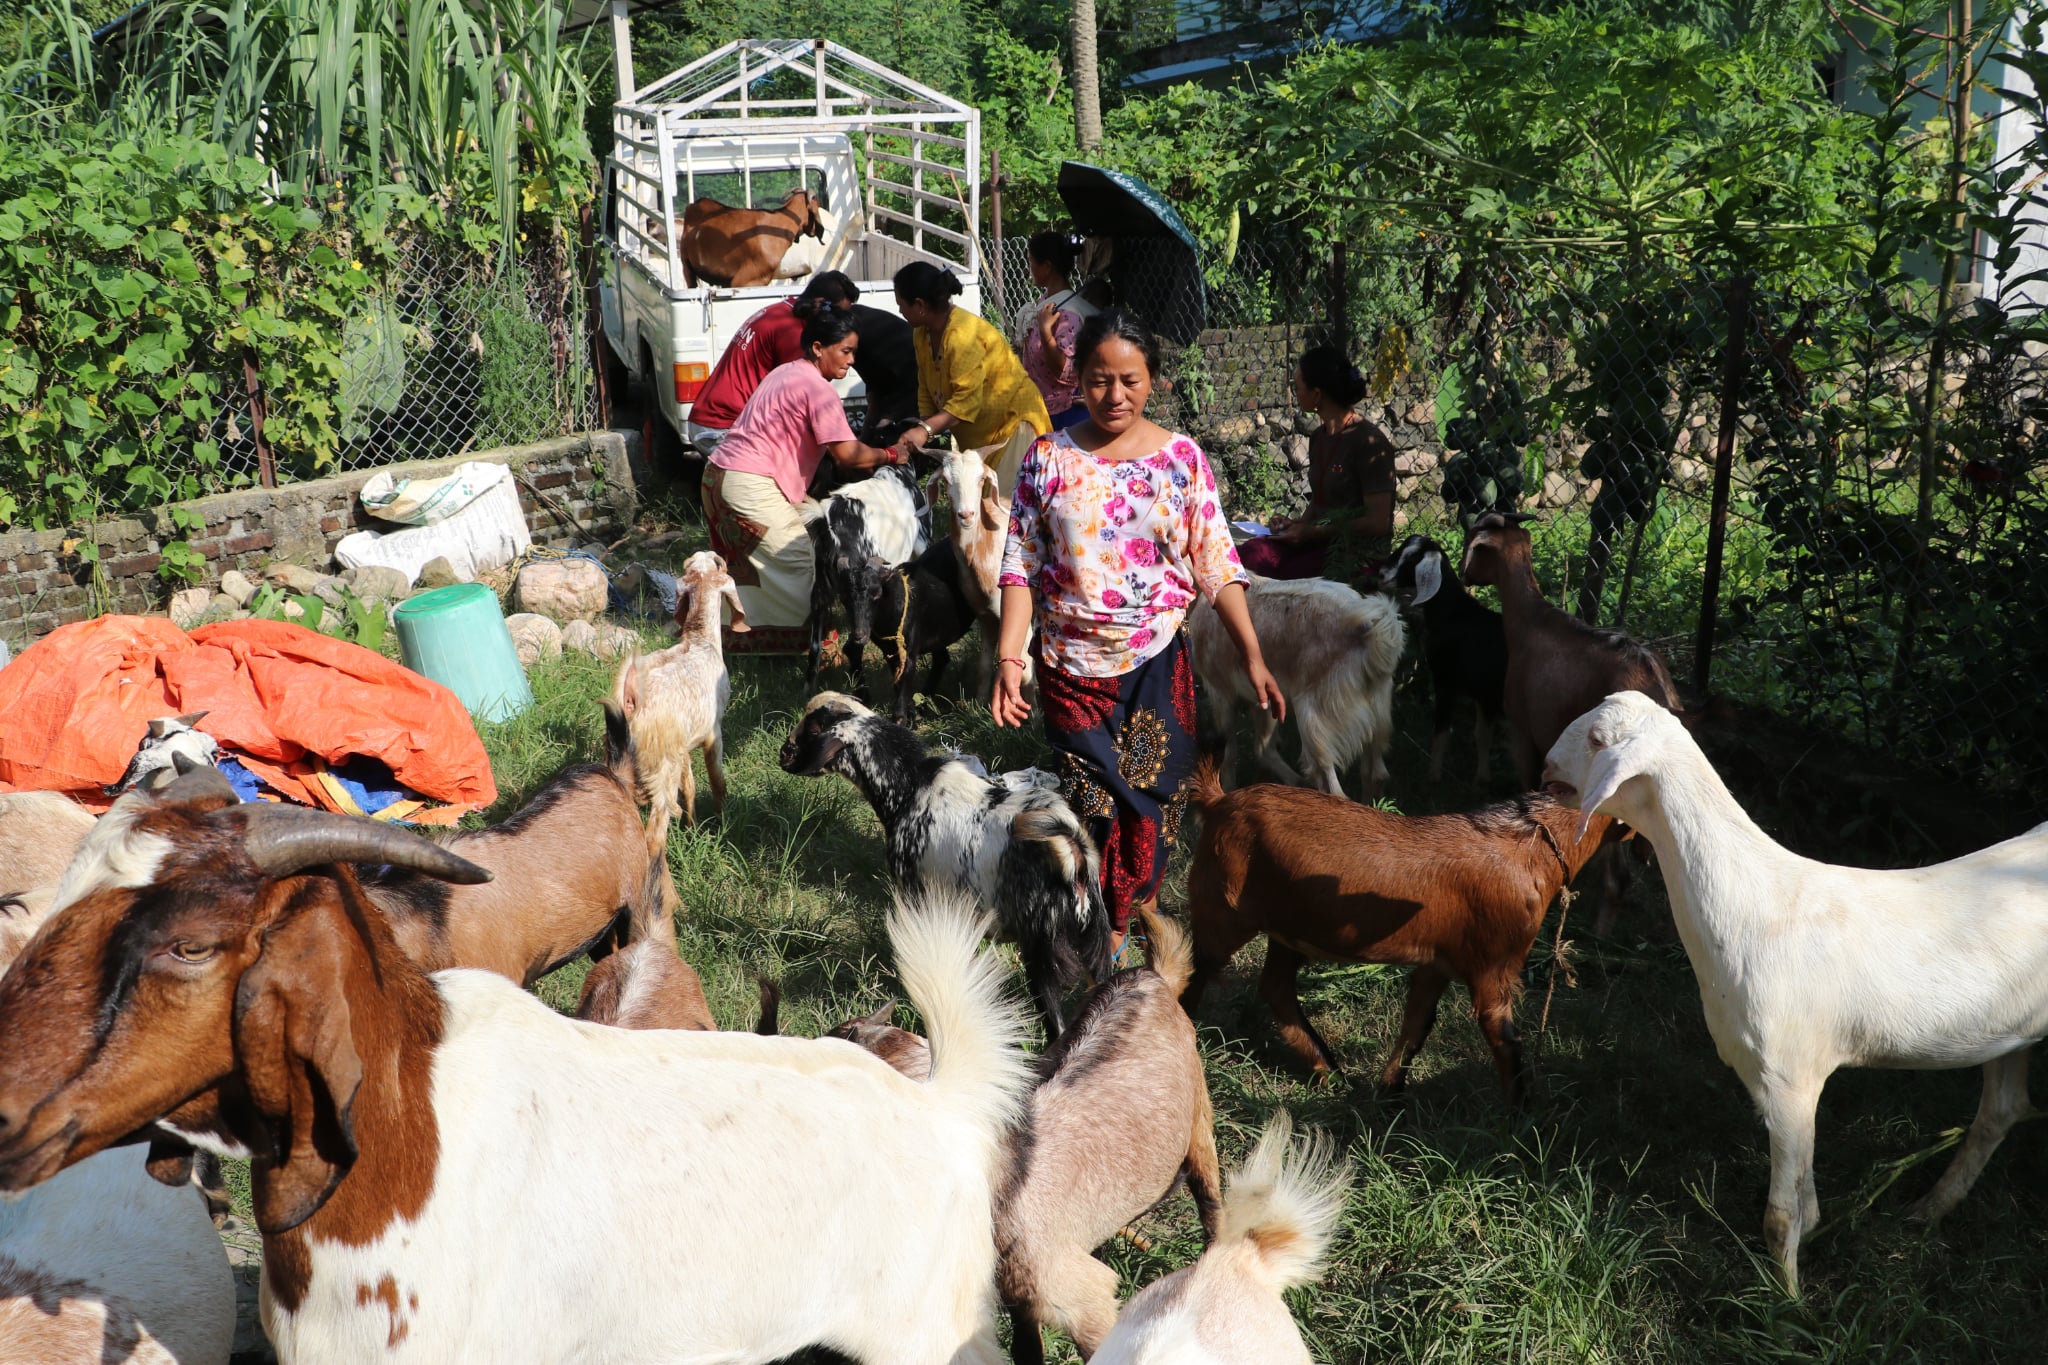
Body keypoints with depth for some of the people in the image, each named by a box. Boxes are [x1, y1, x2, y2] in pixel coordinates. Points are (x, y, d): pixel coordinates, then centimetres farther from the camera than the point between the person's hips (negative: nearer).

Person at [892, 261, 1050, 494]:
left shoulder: (963, 336, -26)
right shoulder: (923, 334, 1)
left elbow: (966, 400, -30)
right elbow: (927, 390, 1)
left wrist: (926, 429, -36)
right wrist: (921, 432, -12)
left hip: (1012, 420, -9)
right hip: (979, 432, 9)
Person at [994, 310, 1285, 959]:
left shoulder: (1182, 458, -1)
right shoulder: (1050, 458, -2)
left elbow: (1217, 565, -1)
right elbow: (1021, 564, -2)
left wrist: (1253, 658, -8)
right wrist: (1008, 656, -11)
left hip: (1156, 663, 0)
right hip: (1071, 667, 0)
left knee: (1148, 808, 4)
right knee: (1089, 808, 3)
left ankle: (1120, 934, 23)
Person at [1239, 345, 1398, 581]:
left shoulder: (1369, 442, -11)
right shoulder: (1319, 439, 13)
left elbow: (1377, 522, -13)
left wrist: (1312, 532, -13)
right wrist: (1297, 524, 2)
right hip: (1320, 543, 7)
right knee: (1251, 552, -19)